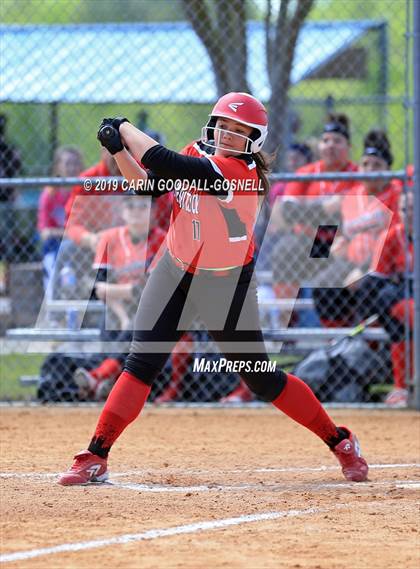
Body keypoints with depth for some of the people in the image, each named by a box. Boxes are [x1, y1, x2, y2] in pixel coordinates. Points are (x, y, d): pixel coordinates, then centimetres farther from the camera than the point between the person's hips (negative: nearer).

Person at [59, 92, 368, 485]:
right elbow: (147, 185, 3)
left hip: (227, 286, -5)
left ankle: (341, 442, 20)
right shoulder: (197, 154, -2)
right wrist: (119, 150, -13)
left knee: (262, 380, 2)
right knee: (141, 363, -7)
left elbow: (164, 163, -31)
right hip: (176, 275, 6)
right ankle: (95, 458, -7)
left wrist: (124, 126, -18)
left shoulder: (241, 173, -26)